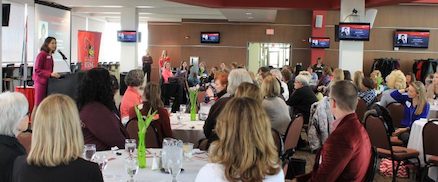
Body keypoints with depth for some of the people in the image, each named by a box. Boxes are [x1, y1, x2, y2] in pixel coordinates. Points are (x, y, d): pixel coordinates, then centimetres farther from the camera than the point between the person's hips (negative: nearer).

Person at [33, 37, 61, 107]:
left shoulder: (50, 56, 11)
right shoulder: (41, 54, -12)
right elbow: (37, 70, -18)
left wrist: (53, 74, 5)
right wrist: (50, 74, -25)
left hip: (47, 82, 8)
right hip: (41, 82, -8)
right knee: (39, 104, -5)